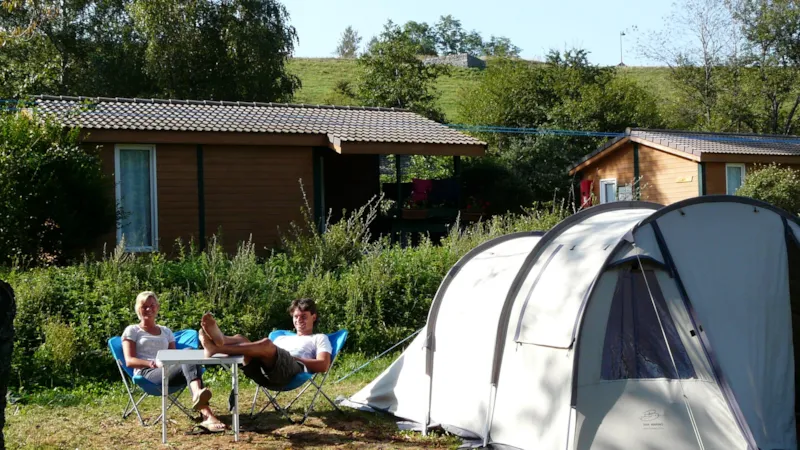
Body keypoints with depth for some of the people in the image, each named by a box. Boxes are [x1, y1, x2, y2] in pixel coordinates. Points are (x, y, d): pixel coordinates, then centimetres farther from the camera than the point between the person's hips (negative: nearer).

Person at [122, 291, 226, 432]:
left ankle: (198, 395, -62)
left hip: (168, 372, 4)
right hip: (146, 374, -4)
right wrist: (154, 363, -17)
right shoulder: (131, 331, 17)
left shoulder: (166, 331, 30)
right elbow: (129, 361, 3)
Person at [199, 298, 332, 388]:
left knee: (267, 344, -34)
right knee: (240, 339, -21)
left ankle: (215, 348, -53)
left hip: (294, 371, -5)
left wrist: (292, 358, -1)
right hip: (265, 373, 5)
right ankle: (220, 340, -59)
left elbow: (323, 365, 7)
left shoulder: (319, 338, 28)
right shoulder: (282, 338, 44)